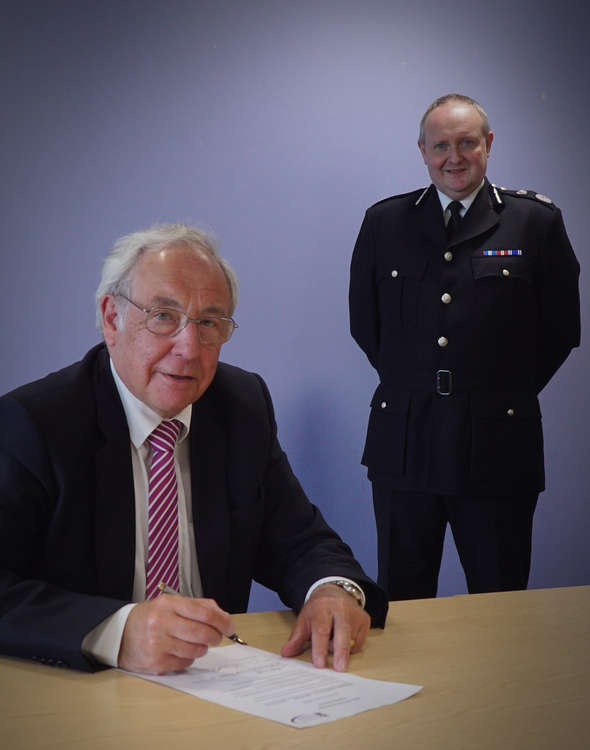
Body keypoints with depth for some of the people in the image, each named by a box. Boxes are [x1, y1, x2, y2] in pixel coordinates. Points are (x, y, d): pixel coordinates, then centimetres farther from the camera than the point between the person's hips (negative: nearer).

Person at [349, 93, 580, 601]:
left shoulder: (536, 221, 2)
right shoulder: (385, 222, 7)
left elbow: (562, 328, 6)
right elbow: (363, 321, 13)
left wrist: (512, 393, 4)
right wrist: (408, 385, 9)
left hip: (498, 444, -1)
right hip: (403, 442, 2)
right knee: (401, 602, 12)